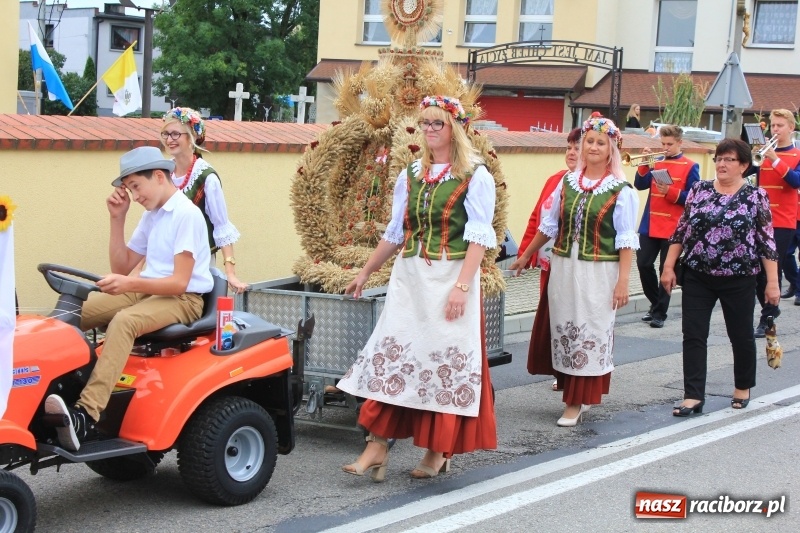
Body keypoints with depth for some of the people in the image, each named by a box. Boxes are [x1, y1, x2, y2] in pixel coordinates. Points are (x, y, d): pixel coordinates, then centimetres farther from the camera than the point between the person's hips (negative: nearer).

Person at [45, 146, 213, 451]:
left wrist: (130, 283, -34)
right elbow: (122, 267, 14)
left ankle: (85, 417, -47)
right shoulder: (151, 216, 15)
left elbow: (179, 282, -20)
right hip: (146, 291, 9)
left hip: (183, 298, -9)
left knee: (124, 321, -36)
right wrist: (117, 219, 5)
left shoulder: (186, 214, -12)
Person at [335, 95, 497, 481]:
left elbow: (479, 238, -11)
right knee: (391, 354, -1)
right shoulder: (410, 176, 12)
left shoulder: (475, 177, -4)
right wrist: (365, 272, 23)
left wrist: (461, 286, -20)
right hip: (408, 276, 5)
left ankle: (439, 451, 11)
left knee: (445, 361, 0)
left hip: (451, 277, -5)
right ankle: (377, 446, 0)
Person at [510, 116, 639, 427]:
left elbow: (626, 240, -9)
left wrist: (623, 281, -14)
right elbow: (549, 225, 17)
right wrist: (526, 256, 21)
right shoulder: (567, 183, 7)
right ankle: (575, 394, 19)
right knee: (564, 331, 7)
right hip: (563, 267, 4)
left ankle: (577, 401, 7)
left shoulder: (621, 191, -6)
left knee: (591, 333, 0)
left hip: (598, 271, -4)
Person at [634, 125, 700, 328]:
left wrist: (669, 192, -19)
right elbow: (640, 185, 3)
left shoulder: (690, 167, -2)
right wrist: (644, 164, -10)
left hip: (673, 227, -4)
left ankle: (660, 313, 10)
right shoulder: (656, 162, 10)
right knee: (643, 264, 2)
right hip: (650, 225, 4)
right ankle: (655, 304, 21)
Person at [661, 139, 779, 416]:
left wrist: (772, 281, -6)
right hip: (698, 278, 2)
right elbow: (680, 231, 7)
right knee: (693, 335, -3)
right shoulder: (699, 190, 4)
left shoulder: (756, 196, -3)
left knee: (741, 335, 11)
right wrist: (668, 267, 3)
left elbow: (767, 242, -3)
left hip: (738, 280, -2)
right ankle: (693, 396, 1)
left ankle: (743, 387, 32)